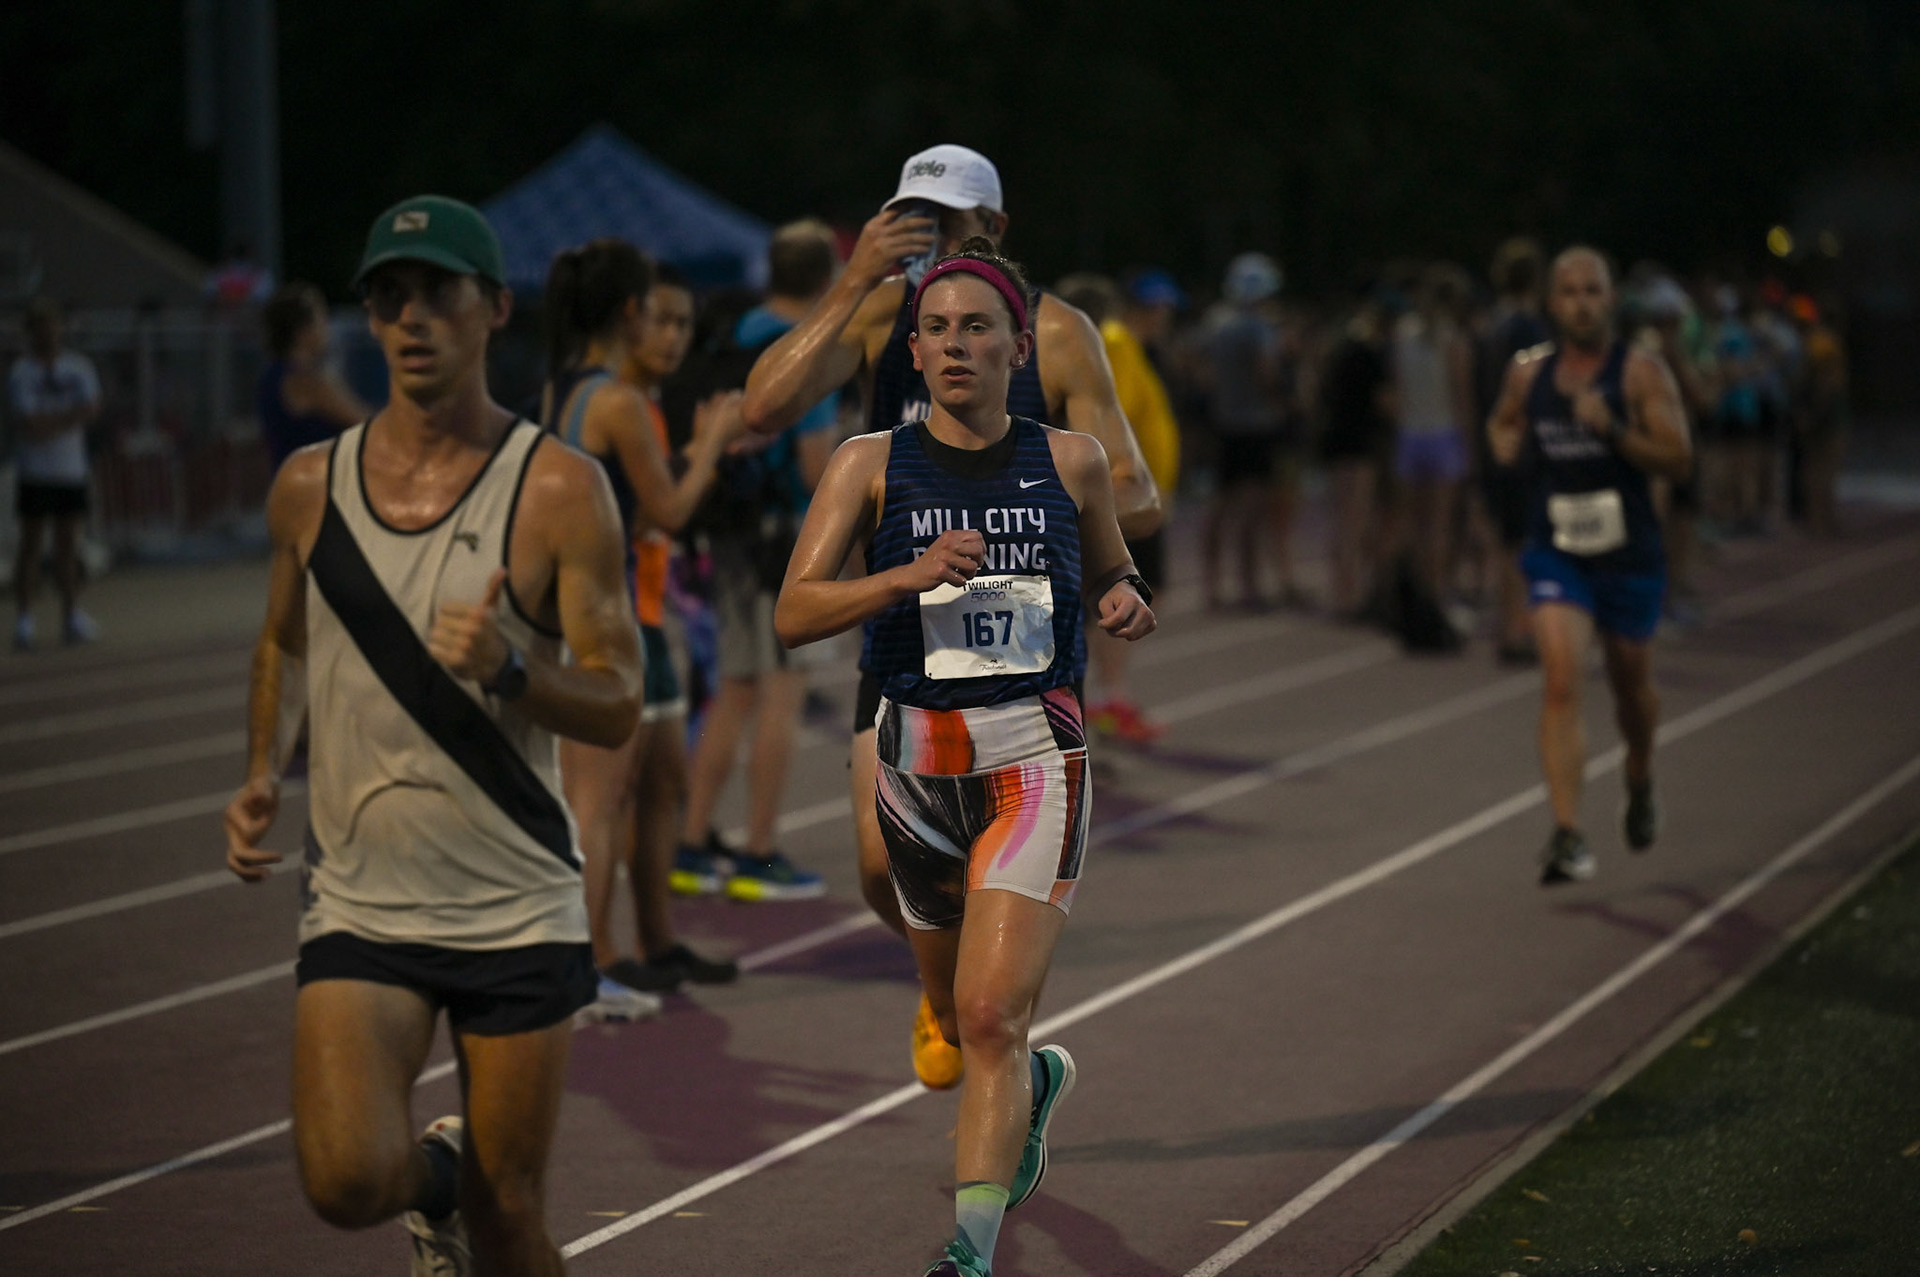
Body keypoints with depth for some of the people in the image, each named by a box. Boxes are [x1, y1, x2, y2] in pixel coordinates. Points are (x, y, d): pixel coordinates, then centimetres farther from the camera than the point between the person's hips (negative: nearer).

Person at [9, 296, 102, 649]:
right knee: (31, 545, -3)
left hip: (72, 470, 4)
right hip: (37, 472, -4)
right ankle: (24, 619, -1)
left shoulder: (79, 366, 8)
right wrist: (70, 415, -8)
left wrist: (49, 422, -12)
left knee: (68, 544, 9)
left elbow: (92, 408, -4)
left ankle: (71, 617, 14)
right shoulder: (21, 372, -6)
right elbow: (28, 425, -15)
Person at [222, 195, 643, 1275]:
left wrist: (508, 668, -27)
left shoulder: (559, 489, -7)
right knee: (348, 1180, -17)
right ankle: (435, 1176, 18)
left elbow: (618, 709, -8)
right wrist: (264, 775, 7)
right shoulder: (310, 485, 3)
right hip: (360, 902, 2)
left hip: (519, 911, -2)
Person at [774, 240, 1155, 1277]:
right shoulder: (871, 463, 1)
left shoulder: (1070, 462, 5)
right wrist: (907, 575, -20)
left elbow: (1111, 573, 23)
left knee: (989, 1017, -16)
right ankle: (1039, 1080, 52)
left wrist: (1128, 602, -1)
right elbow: (793, 614, -6)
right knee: (959, 1022, 18)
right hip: (918, 758, 2)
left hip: (1035, 760, -2)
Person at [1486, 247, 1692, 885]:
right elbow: (1502, 422, 25)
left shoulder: (1641, 370, -7)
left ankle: (1640, 785, 50)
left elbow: (1678, 458, -13)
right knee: (1561, 683, -17)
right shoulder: (1528, 371, 3)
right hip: (1555, 551, 1)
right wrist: (1505, 444, 2)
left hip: (1628, 551, -1)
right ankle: (1567, 836, -21)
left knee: (1631, 683, 18)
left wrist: (1612, 430, -26)